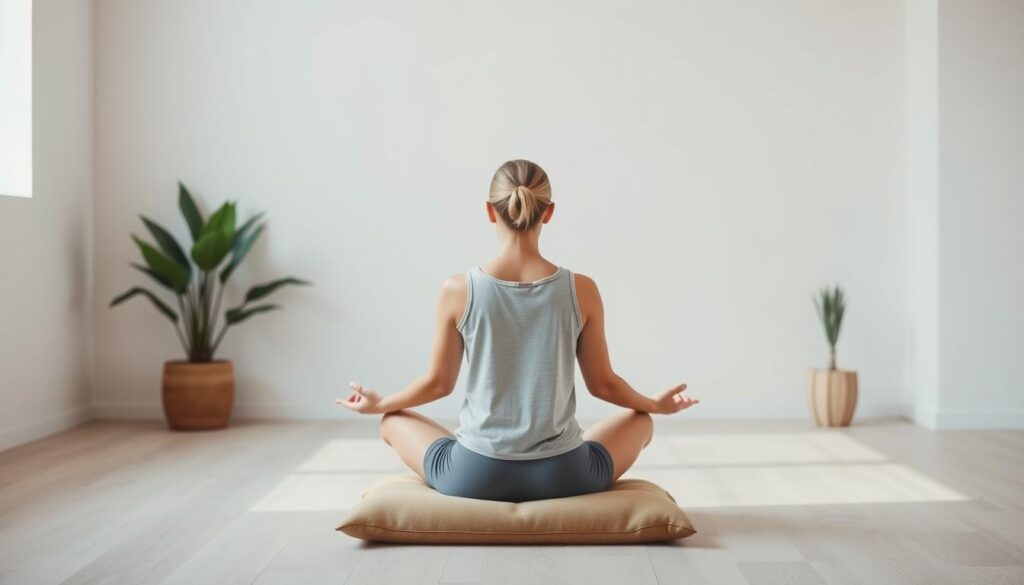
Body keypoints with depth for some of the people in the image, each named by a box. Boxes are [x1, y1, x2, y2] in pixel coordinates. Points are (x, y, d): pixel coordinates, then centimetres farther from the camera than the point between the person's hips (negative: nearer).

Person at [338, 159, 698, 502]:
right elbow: (602, 384, 2)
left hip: (476, 477, 0)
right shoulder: (582, 291, -9)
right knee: (640, 421, 30)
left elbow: (438, 383, 2)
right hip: (561, 477, 1)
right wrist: (656, 404, 24)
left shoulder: (458, 291, -10)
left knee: (392, 421, 28)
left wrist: (378, 403, 23)